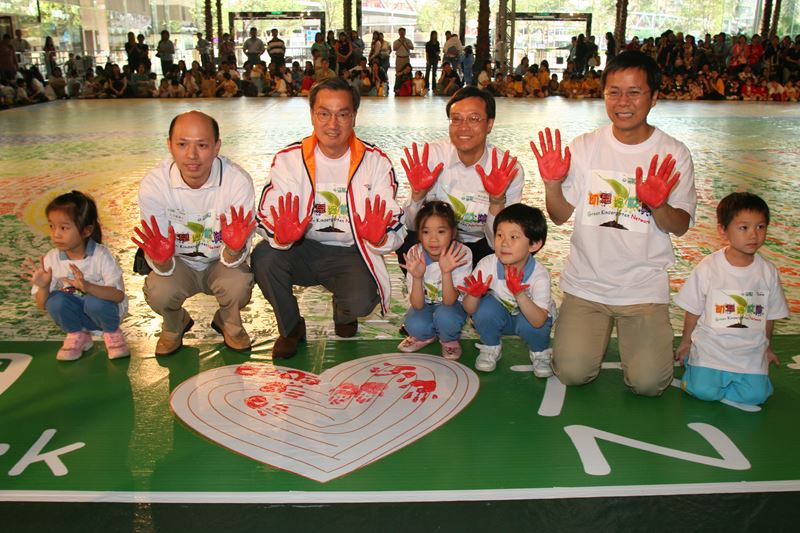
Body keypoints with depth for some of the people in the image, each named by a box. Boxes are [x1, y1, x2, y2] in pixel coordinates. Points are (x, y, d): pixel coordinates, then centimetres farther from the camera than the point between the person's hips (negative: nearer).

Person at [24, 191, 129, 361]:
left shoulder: (100, 256, -20)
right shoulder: (50, 259, -9)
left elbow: (119, 295, -28)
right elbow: (42, 305, -5)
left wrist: (87, 286, -43)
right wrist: (43, 287, -28)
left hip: (102, 308, -3)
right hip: (75, 316, 3)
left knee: (95, 302, -34)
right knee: (56, 300, -26)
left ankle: (112, 333, -2)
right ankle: (77, 335, 2)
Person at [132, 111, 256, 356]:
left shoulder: (238, 181, -25)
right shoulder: (153, 184, -21)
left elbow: (233, 258, -21)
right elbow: (163, 267, -17)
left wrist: (234, 249, -45)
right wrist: (161, 259, -41)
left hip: (221, 263, -1)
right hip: (178, 264, 1)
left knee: (239, 284, -31)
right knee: (158, 292, -28)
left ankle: (228, 323, 8)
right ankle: (174, 325, 12)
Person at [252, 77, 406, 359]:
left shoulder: (376, 162, -6)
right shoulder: (289, 159, -5)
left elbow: (396, 229, -10)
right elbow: (267, 218, -11)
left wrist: (379, 237, -35)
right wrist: (282, 235, -36)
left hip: (350, 254, -1)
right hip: (303, 249, 1)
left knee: (361, 302, -29)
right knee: (264, 256, -28)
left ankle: (343, 314, 16)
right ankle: (291, 328, 3)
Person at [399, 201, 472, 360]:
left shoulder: (462, 254, -26)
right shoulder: (414, 254, -21)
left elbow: (449, 301, -29)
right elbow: (417, 305, -24)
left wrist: (446, 272, -45)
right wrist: (417, 277, -42)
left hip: (452, 304, -1)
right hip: (425, 304, 1)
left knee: (444, 315, -34)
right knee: (414, 325, -30)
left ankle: (450, 341, 2)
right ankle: (426, 336, 8)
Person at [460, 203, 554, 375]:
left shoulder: (540, 275, -30)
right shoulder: (487, 264, -26)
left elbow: (539, 322, -36)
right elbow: (469, 310, -19)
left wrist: (519, 294, -51)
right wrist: (474, 295, -42)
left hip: (531, 317, -2)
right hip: (499, 316, 2)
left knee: (528, 324, -34)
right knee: (486, 306, -29)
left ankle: (540, 352, 1)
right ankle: (490, 348, 1)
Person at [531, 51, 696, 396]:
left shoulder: (674, 155, -3)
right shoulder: (585, 147, 0)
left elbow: (680, 227, -5)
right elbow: (560, 215, -1)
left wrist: (658, 205, -26)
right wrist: (552, 183, -20)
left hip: (644, 286, -1)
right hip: (586, 282, 1)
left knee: (648, 383, -11)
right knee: (572, 373, -9)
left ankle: (635, 333, 22)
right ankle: (597, 330, 23)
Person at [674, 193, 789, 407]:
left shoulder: (768, 271, -2)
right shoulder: (707, 268, -11)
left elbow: (770, 315, 10)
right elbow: (693, 311, -1)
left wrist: (767, 347, 17)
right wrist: (686, 342, 6)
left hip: (751, 351, 3)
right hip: (710, 345, -2)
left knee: (755, 395, -14)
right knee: (703, 391, -18)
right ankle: (693, 362, 14)